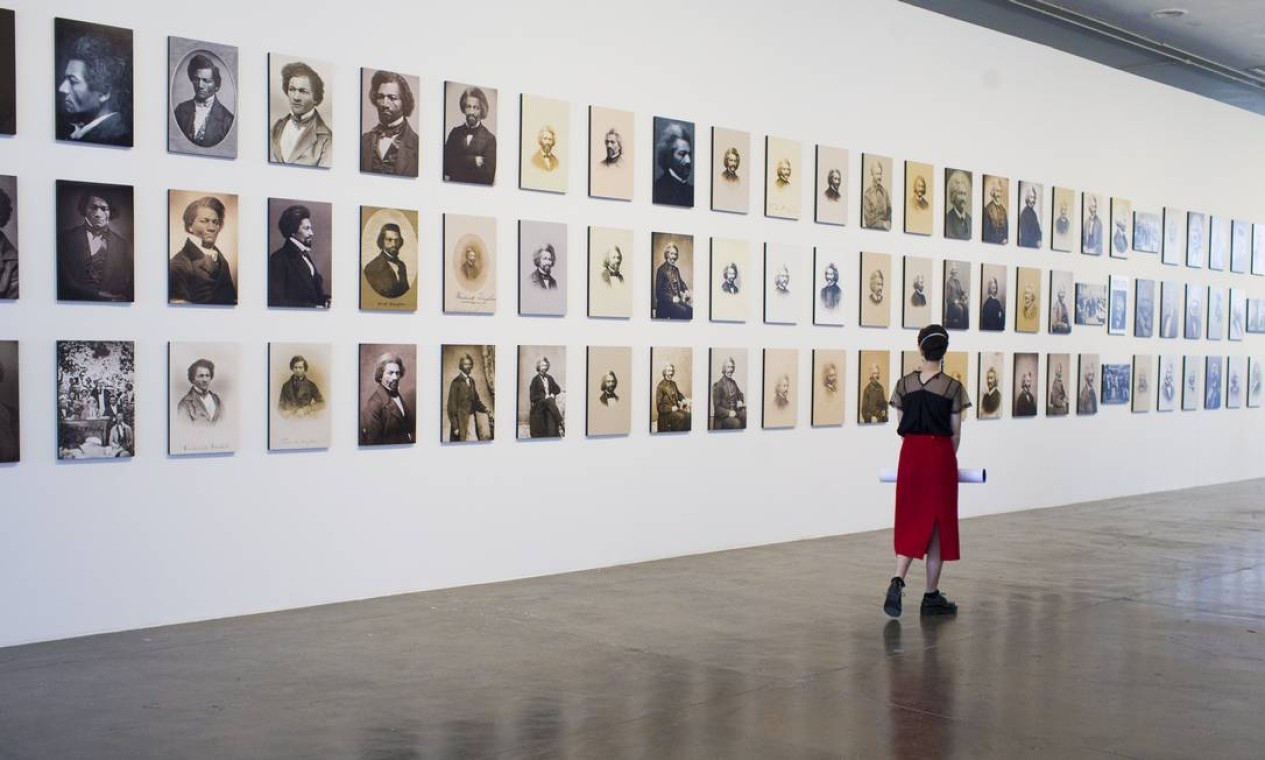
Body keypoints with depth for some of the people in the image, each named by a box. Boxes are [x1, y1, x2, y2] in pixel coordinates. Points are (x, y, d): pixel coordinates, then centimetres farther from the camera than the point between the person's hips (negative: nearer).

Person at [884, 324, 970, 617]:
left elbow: (901, 427, 6)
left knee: (910, 523, 10)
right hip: (940, 455, -3)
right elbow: (955, 433, -1)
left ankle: (897, 580, -13)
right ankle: (931, 597, 13)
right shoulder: (952, 387, -6)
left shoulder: (904, 384, 1)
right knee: (937, 524, 7)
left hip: (911, 454, 3)